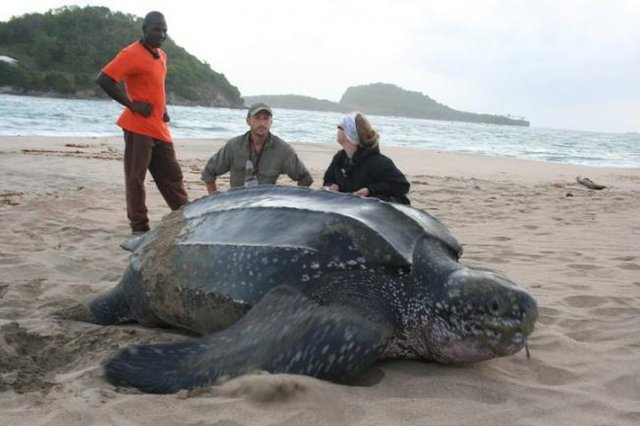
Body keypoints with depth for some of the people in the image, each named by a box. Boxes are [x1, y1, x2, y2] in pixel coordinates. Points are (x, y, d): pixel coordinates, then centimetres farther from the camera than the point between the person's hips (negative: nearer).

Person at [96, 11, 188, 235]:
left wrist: (164, 109, 12)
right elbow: (103, 80, -17)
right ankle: (139, 227, 6)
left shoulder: (162, 56, 16)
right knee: (136, 177, -1)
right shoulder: (131, 54, -10)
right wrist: (131, 104, -16)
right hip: (139, 126, -8)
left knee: (172, 176, 12)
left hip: (160, 128, 8)